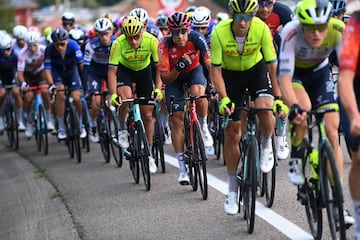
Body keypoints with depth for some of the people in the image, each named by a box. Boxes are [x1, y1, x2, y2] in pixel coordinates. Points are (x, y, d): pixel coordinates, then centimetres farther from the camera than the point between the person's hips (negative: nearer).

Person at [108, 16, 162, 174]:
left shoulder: (151, 41, -30)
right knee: (125, 97, -33)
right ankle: (122, 129, -5)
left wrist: (158, 89, -35)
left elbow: (159, 67, -23)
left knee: (147, 114, 0)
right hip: (124, 70, -1)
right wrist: (113, 94, -38)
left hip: (144, 70, 1)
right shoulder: (118, 44, -32)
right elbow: (112, 71, -28)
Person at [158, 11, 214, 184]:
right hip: (174, 78, 0)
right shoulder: (165, 46, -29)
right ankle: (182, 167, -1)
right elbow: (165, 79, -25)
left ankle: (203, 127, -6)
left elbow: (209, 63, -24)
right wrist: (178, 68, -42)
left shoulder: (197, 39, -28)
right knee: (177, 120, -8)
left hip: (194, 71, 0)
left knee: (198, 94, -35)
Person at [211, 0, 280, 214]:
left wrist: (278, 98, -26)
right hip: (230, 74, 0)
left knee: (265, 109, -30)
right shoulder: (220, 32, -29)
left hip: (256, 69, 0)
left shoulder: (262, 29, -28)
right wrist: (224, 99, -33)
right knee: (232, 133, -1)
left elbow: (272, 65, -21)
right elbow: (216, 70, -22)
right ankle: (233, 190, 13)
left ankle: (266, 145, 5)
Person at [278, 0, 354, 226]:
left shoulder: (338, 31, -32)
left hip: (319, 72, 2)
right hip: (293, 72, -2)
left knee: (332, 132, -7)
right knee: (303, 108, -34)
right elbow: (285, 78, -40)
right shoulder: (292, 33, -38)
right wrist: (294, 107, -56)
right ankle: (296, 159, -7)